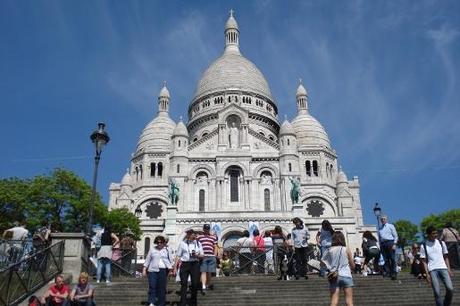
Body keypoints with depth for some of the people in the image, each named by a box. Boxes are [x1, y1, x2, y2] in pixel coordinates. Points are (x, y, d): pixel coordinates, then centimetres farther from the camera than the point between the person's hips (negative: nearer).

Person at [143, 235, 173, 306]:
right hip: (153, 269, 0)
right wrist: (144, 269, 5)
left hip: (163, 270, 0)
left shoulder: (167, 250, 12)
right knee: (152, 286, -11)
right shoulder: (152, 250, 12)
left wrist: (171, 269, 0)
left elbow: (171, 261, 11)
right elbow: (147, 260, 12)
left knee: (162, 288, 1)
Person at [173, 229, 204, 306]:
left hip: (195, 264, 2)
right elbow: (178, 256, 4)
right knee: (184, 284, -8)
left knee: (195, 284, 2)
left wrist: (196, 255, -10)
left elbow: (202, 255, 12)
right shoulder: (182, 243, 4)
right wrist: (175, 267, -1)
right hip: (185, 264, -2)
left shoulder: (198, 244, 10)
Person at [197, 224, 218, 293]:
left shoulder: (213, 237, 15)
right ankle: (203, 287, -15)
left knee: (209, 272, 8)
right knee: (203, 272, -9)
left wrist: (215, 256, 5)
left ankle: (208, 284, 26)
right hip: (202, 256, -2)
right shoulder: (199, 237, 11)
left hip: (211, 256, 2)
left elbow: (215, 247, 15)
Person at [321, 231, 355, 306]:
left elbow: (322, 262, 7)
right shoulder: (346, 250, -2)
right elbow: (353, 266, 4)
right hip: (346, 276, -1)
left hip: (334, 277, 2)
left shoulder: (330, 250, 2)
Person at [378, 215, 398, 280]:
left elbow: (395, 236, 3)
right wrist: (380, 246, 11)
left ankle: (394, 273, -6)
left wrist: (394, 244, -9)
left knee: (392, 259, -7)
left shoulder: (391, 226, 9)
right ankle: (388, 272, -1)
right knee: (386, 259, -1)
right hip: (383, 244, 4)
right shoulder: (380, 228, 20)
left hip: (390, 242, -4)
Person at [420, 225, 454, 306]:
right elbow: (424, 261, 3)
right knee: (437, 292, -7)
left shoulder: (441, 243, 11)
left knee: (450, 289, -10)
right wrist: (427, 273, -4)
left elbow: (446, 257, 16)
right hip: (432, 270, -2)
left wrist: (449, 269, 6)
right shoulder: (423, 246, 3)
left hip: (443, 268, 2)